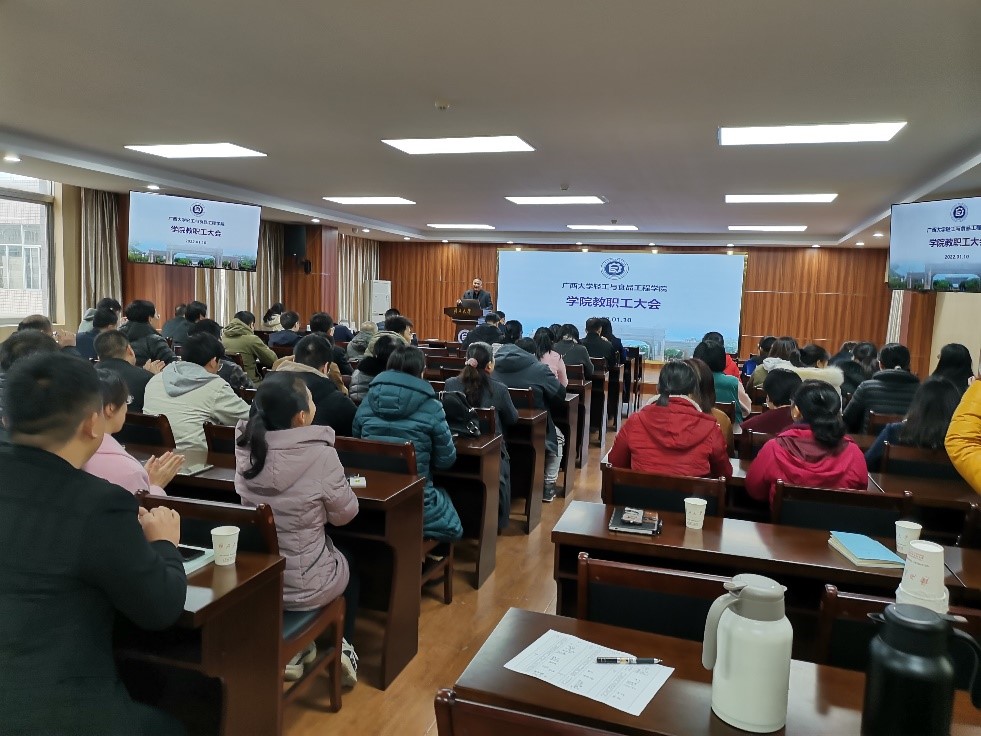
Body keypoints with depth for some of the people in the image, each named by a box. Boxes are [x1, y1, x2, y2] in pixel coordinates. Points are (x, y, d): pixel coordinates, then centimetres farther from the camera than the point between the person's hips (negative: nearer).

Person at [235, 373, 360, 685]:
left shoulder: (246, 447, -10)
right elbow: (345, 514, -11)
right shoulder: (320, 455, -26)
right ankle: (340, 649, 32)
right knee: (350, 568, 30)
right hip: (304, 585, -4)